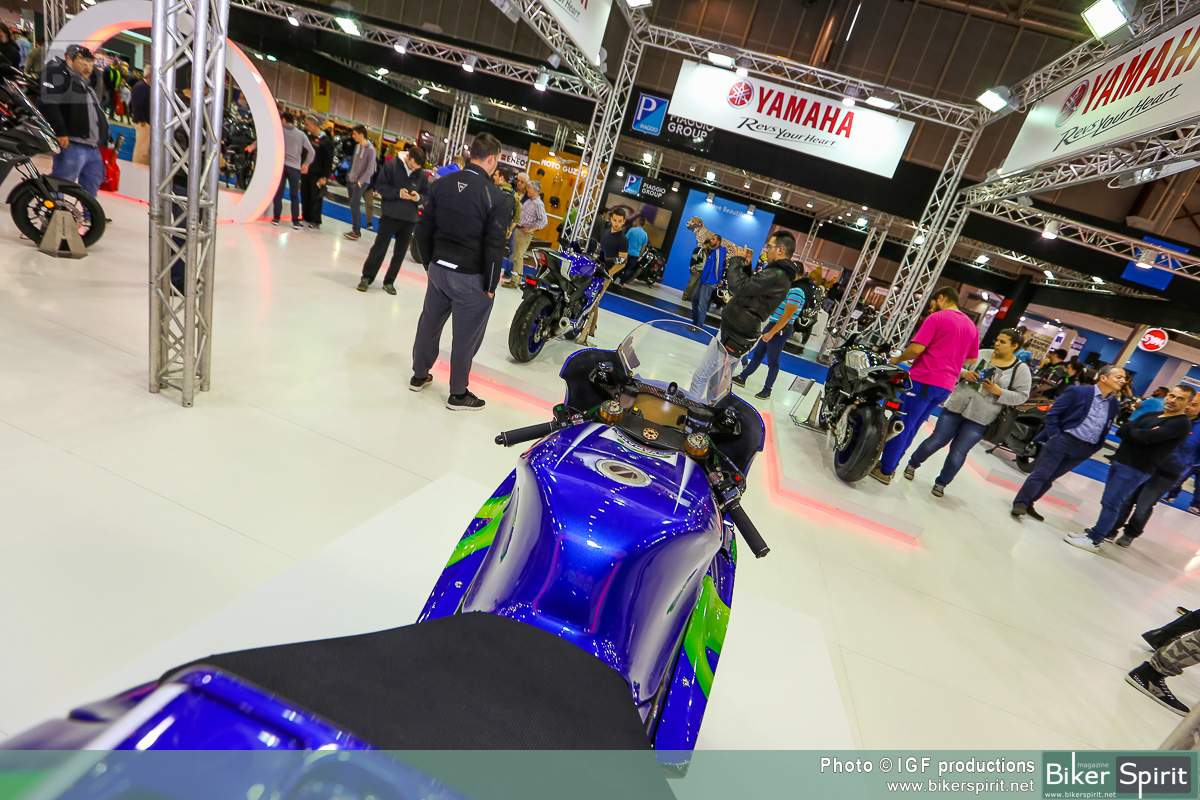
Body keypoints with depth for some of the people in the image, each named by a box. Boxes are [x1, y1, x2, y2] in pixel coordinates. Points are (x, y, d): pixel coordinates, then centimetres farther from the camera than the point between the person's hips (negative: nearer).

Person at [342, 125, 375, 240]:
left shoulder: (370, 149, -13)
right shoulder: (357, 146, 9)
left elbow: (370, 169, -16)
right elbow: (354, 163, 18)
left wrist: (360, 181, -17)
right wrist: (350, 176, 14)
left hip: (361, 182, -7)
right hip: (351, 180, 7)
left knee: (354, 204, -14)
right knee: (354, 205, 9)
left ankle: (356, 231, -9)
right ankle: (356, 228, 17)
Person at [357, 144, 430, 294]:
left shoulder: (422, 175, 2)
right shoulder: (391, 165, -5)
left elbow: (426, 194, 9)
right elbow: (380, 185, -6)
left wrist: (418, 197, -14)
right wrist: (398, 193, -20)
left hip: (409, 218, 3)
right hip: (390, 214, -3)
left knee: (400, 252, 8)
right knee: (379, 247, 0)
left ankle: (389, 281, 21)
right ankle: (367, 277, 14)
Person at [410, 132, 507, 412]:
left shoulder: (441, 185, 3)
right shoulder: (495, 197, -14)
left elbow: (424, 229, 7)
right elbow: (494, 247, -15)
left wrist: (430, 263, 18)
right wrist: (490, 285, -7)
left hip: (439, 268, 6)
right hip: (471, 277, -6)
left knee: (429, 323, 20)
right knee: (466, 334, 5)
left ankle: (419, 376, 36)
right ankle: (458, 394, 17)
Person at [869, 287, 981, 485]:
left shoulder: (936, 318, -8)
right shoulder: (972, 326, 15)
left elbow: (916, 348, -17)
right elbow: (971, 359, 21)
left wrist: (897, 359, -1)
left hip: (924, 380, -7)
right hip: (946, 386, 8)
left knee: (902, 425, -2)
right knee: (911, 427, 16)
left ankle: (885, 471, 2)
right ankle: (890, 464, 24)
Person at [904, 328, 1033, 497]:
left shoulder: (1021, 369, 0)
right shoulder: (982, 354, 5)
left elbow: (1022, 396, -1)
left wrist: (999, 392, -17)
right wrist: (964, 373, -10)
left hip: (979, 419, -2)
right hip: (956, 407, 2)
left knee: (958, 453, 1)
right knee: (936, 441, 3)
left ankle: (941, 483, 20)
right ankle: (912, 464, 25)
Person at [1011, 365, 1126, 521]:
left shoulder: (1113, 404, 11)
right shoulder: (1077, 391, -5)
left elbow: (1105, 429, 17)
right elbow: (1052, 413, -6)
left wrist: (1095, 447, 8)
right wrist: (1055, 436, -11)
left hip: (1084, 450, 5)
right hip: (1063, 441, -5)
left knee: (1050, 477, 11)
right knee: (1041, 474, -6)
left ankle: (1028, 504, 20)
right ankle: (1020, 504, 0)